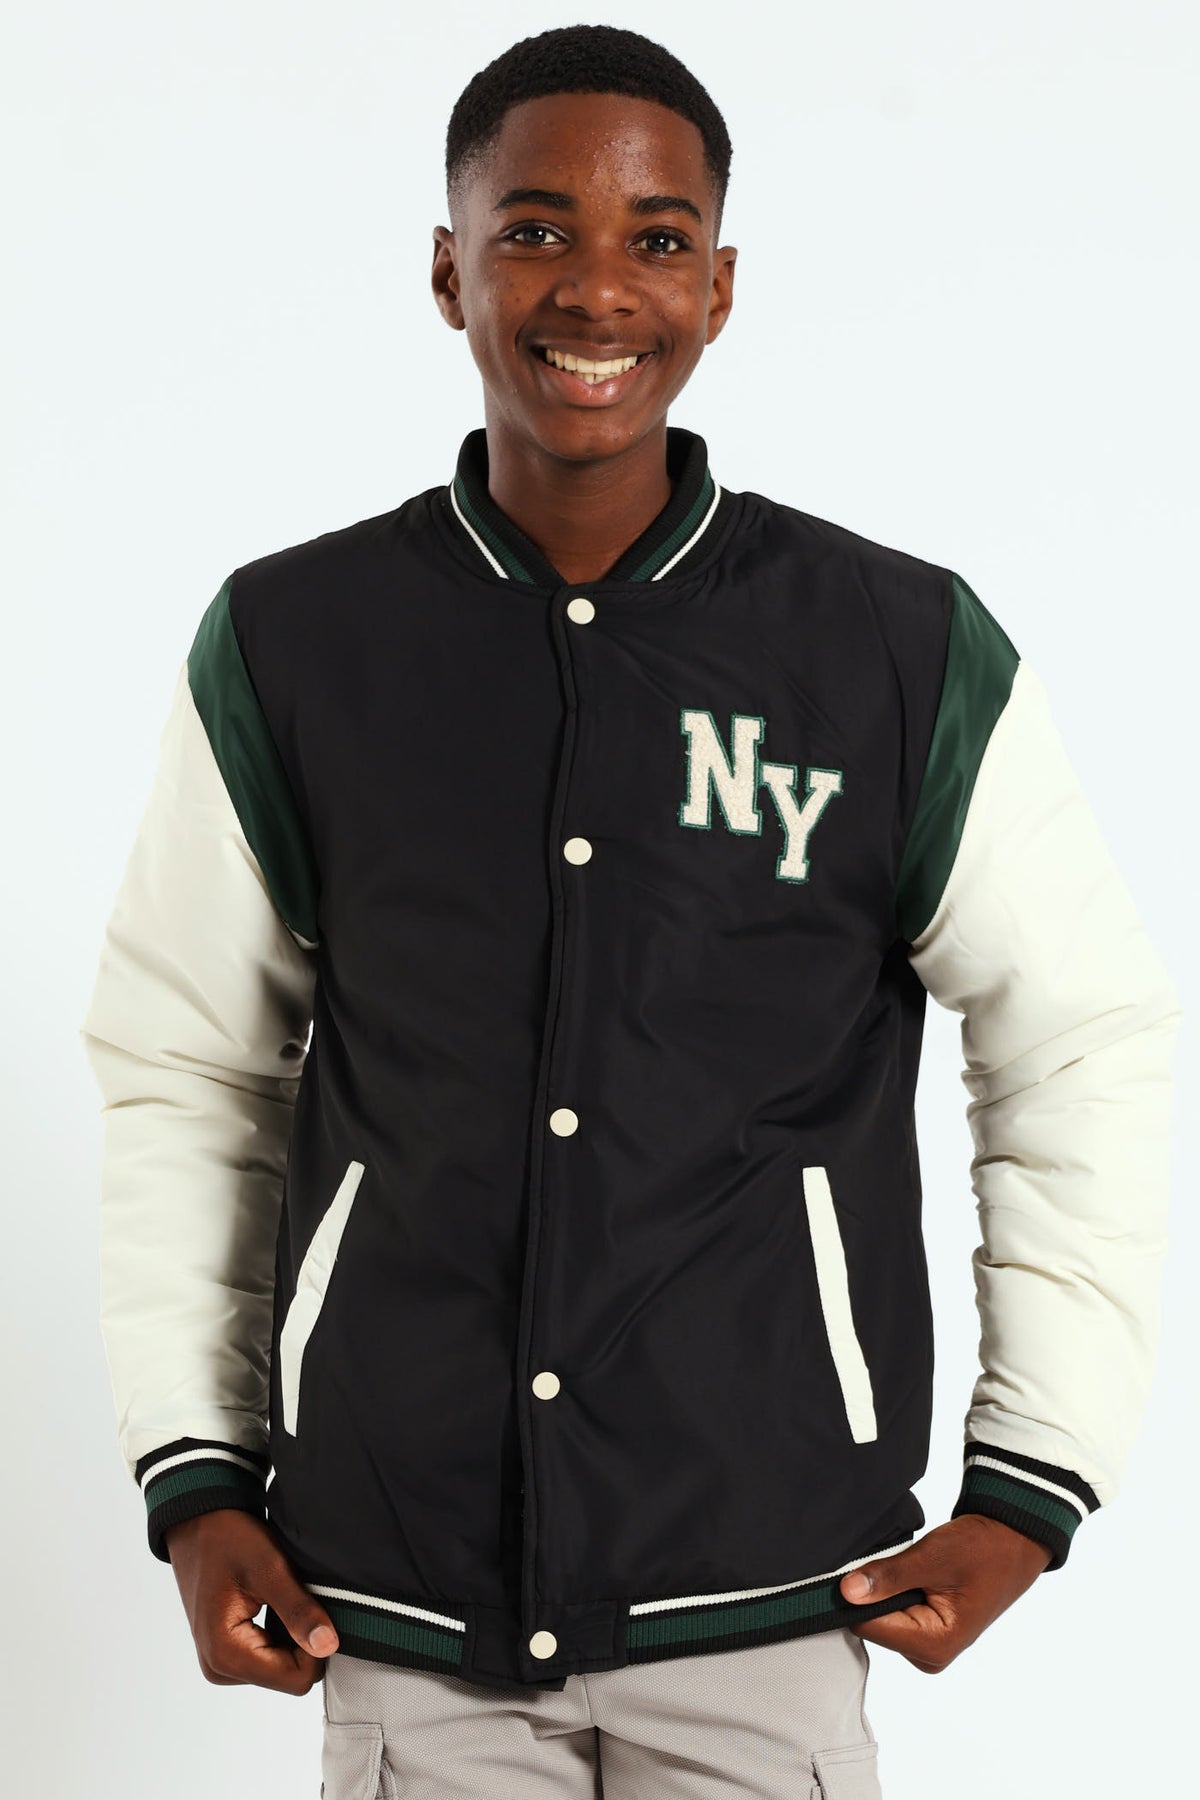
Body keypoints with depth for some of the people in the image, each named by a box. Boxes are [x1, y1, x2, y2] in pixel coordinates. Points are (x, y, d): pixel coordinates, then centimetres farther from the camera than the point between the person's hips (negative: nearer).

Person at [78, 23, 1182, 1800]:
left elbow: (1090, 1054, 5)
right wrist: (193, 1473, 4)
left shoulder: (906, 657, -3)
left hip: (760, 1603, -1)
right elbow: (182, 1078, 8)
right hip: (398, 1610, 1)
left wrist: (1033, 1488, 2)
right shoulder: (287, 650, 0)